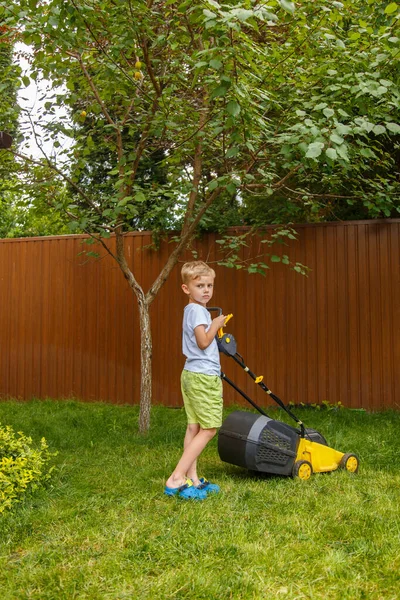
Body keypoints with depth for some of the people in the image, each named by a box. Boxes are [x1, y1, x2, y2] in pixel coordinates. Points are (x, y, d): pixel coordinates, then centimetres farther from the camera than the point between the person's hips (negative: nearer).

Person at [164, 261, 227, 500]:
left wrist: (215, 327, 13)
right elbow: (203, 342, -20)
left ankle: (192, 479, 13)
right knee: (208, 429, -7)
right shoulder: (197, 310, -13)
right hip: (204, 377, -10)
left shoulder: (193, 309, 17)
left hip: (191, 374, 10)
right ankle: (176, 480, -11)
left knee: (194, 427, 9)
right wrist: (216, 324, -7)